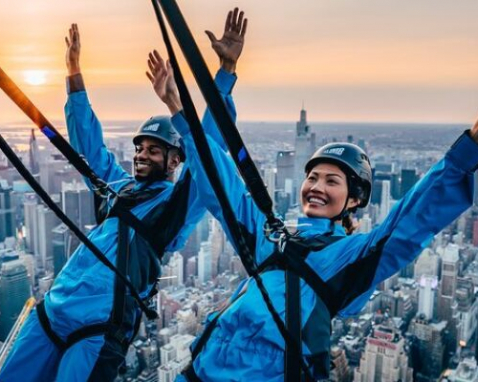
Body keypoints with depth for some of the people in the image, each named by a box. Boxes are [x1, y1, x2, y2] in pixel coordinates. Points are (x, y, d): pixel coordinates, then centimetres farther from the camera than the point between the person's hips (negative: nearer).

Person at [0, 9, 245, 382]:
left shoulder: (180, 199, -1)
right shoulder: (119, 185, 15)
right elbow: (89, 142, 21)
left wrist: (227, 69, -16)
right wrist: (75, 73, 18)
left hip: (99, 328, -6)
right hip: (50, 312, 6)